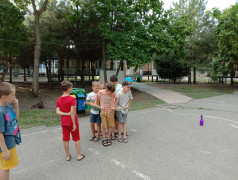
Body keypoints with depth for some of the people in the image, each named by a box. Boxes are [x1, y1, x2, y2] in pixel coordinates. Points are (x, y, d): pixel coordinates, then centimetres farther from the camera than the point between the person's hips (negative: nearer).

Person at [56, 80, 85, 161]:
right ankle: (79, 155, 19)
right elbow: (72, 112, -21)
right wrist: (74, 124, -17)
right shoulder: (72, 99, -18)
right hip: (72, 121, -5)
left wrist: (66, 114, -10)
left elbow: (57, 112, -8)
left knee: (65, 139, 13)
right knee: (77, 139, 10)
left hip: (64, 122, 5)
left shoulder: (58, 100, 0)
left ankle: (68, 156, 25)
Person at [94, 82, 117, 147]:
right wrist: (95, 103, 6)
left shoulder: (113, 93, -9)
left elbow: (116, 99, 8)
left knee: (110, 125, 8)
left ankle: (109, 138, 25)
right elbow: (97, 96, 9)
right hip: (103, 111, -1)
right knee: (104, 126, 4)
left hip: (111, 111, 1)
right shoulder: (101, 92, -11)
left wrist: (114, 106, -2)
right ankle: (104, 139, 18)